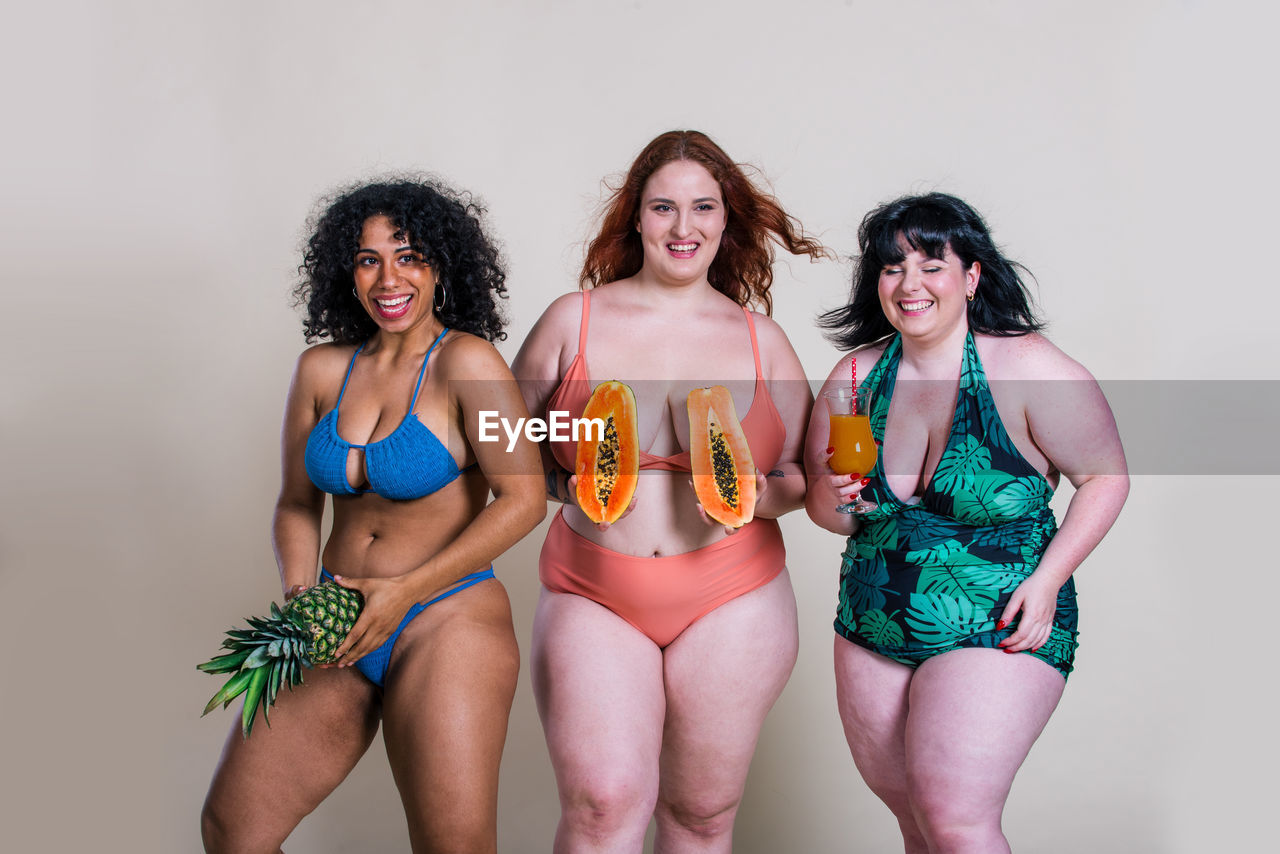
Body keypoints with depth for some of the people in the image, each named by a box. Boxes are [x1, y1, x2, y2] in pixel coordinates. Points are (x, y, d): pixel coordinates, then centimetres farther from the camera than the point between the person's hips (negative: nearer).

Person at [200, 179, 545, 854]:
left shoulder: (464, 361, -10)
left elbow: (523, 500, -15)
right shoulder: (321, 369, 7)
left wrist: (406, 590, -14)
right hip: (338, 626, 5)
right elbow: (296, 506, 15)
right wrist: (299, 599, -2)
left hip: (446, 621, -5)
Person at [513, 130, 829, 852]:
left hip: (731, 601, 1)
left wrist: (763, 494, -9)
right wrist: (571, 483, -10)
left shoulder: (762, 339, 7)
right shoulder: (573, 320, 4)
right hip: (593, 598, -1)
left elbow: (806, 470, 12)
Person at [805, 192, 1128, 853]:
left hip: (997, 626, -5)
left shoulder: (1029, 369, -12)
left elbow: (1106, 476, -3)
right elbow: (822, 504, 9)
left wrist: (1047, 580, -13)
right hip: (873, 625, 5)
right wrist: (832, 501, -15)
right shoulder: (855, 375, 1)